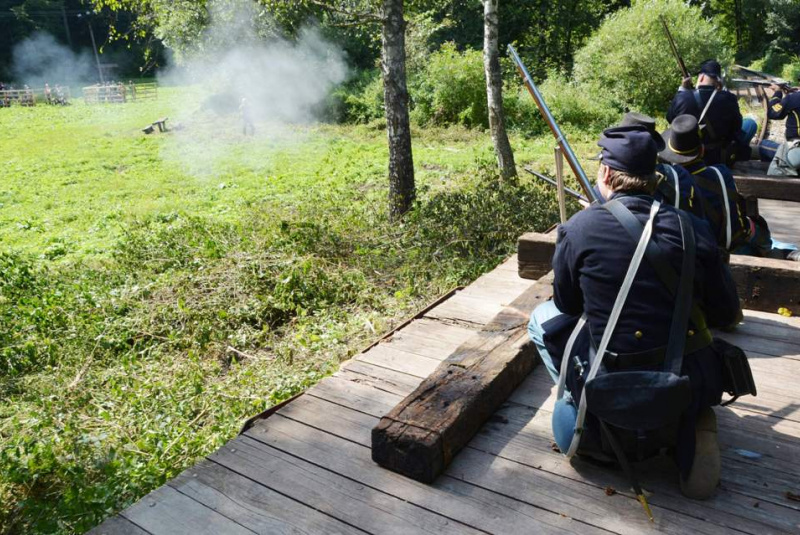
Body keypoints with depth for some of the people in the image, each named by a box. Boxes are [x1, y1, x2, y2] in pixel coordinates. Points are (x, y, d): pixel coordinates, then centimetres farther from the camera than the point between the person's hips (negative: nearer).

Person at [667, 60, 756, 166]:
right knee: (750, 123, 19)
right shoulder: (728, 98, -19)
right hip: (719, 158, -2)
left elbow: (670, 119, 3)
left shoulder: (682, 97, -18)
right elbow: (737, 126, -1)